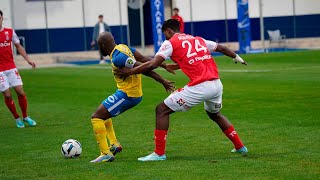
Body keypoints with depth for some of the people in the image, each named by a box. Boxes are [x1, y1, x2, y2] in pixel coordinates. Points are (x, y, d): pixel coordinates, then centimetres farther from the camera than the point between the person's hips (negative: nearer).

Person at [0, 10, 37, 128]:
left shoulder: (9, 32, 4)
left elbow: (18, 46, 13)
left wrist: (28, 59, 3)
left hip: (11, 67, 3)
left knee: (20, 92, -2)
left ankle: (25, 116, 15)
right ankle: (17, 118, 14)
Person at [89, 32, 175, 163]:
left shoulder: (117, 58, -23)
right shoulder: (123, 47, 6)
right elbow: (145, 60, 5)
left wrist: (162, 81, -18)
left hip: (127, 95, -10)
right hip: (135, 93, 10)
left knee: (96, 118, -8)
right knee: (103, 113, 25)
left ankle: (106, 154, -12)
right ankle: (114, 144, 23)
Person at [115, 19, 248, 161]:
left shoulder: (170, 43, 5)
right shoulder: (199, 40, 22)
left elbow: (152, 65, -6)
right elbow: (221, 48, 34)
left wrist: (130, 72, 3)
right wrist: (237, 58, 51)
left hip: (199, 87, -7)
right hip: (217, 84, 7)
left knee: (161, 110, 4)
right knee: (214, 114, 36)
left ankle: (159, 153, -1)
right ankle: (240, 147, 36)